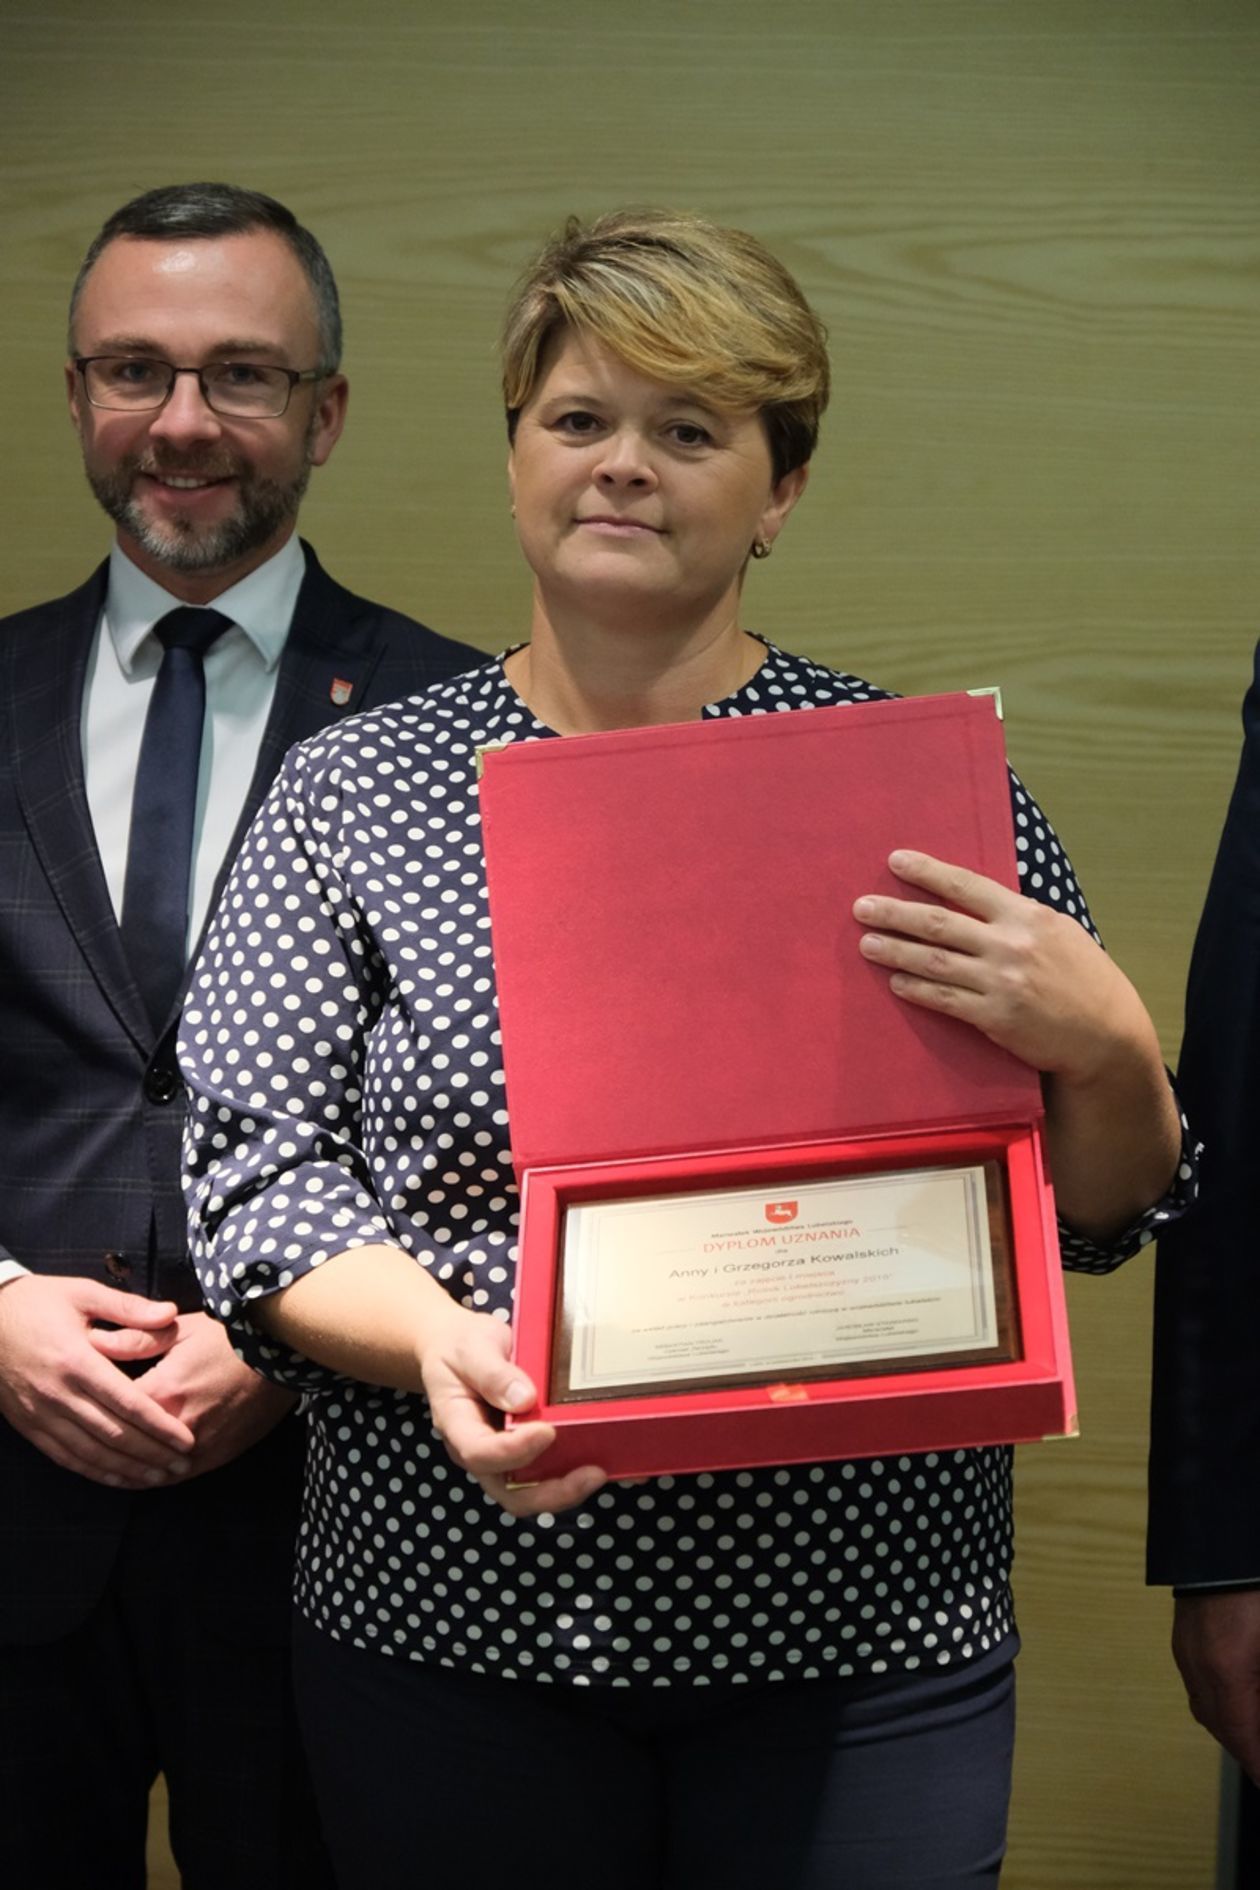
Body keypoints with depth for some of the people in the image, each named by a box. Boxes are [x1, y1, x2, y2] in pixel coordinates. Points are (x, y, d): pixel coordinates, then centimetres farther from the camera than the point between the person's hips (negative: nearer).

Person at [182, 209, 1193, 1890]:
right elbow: (256, 1173, -2)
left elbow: (1103, 1216, 3)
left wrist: (1103, 1049, -19)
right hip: (448, 1630, 1)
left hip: (866, 1651, 0)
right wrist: (437, 1342, -21)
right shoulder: (355, 787, 3)